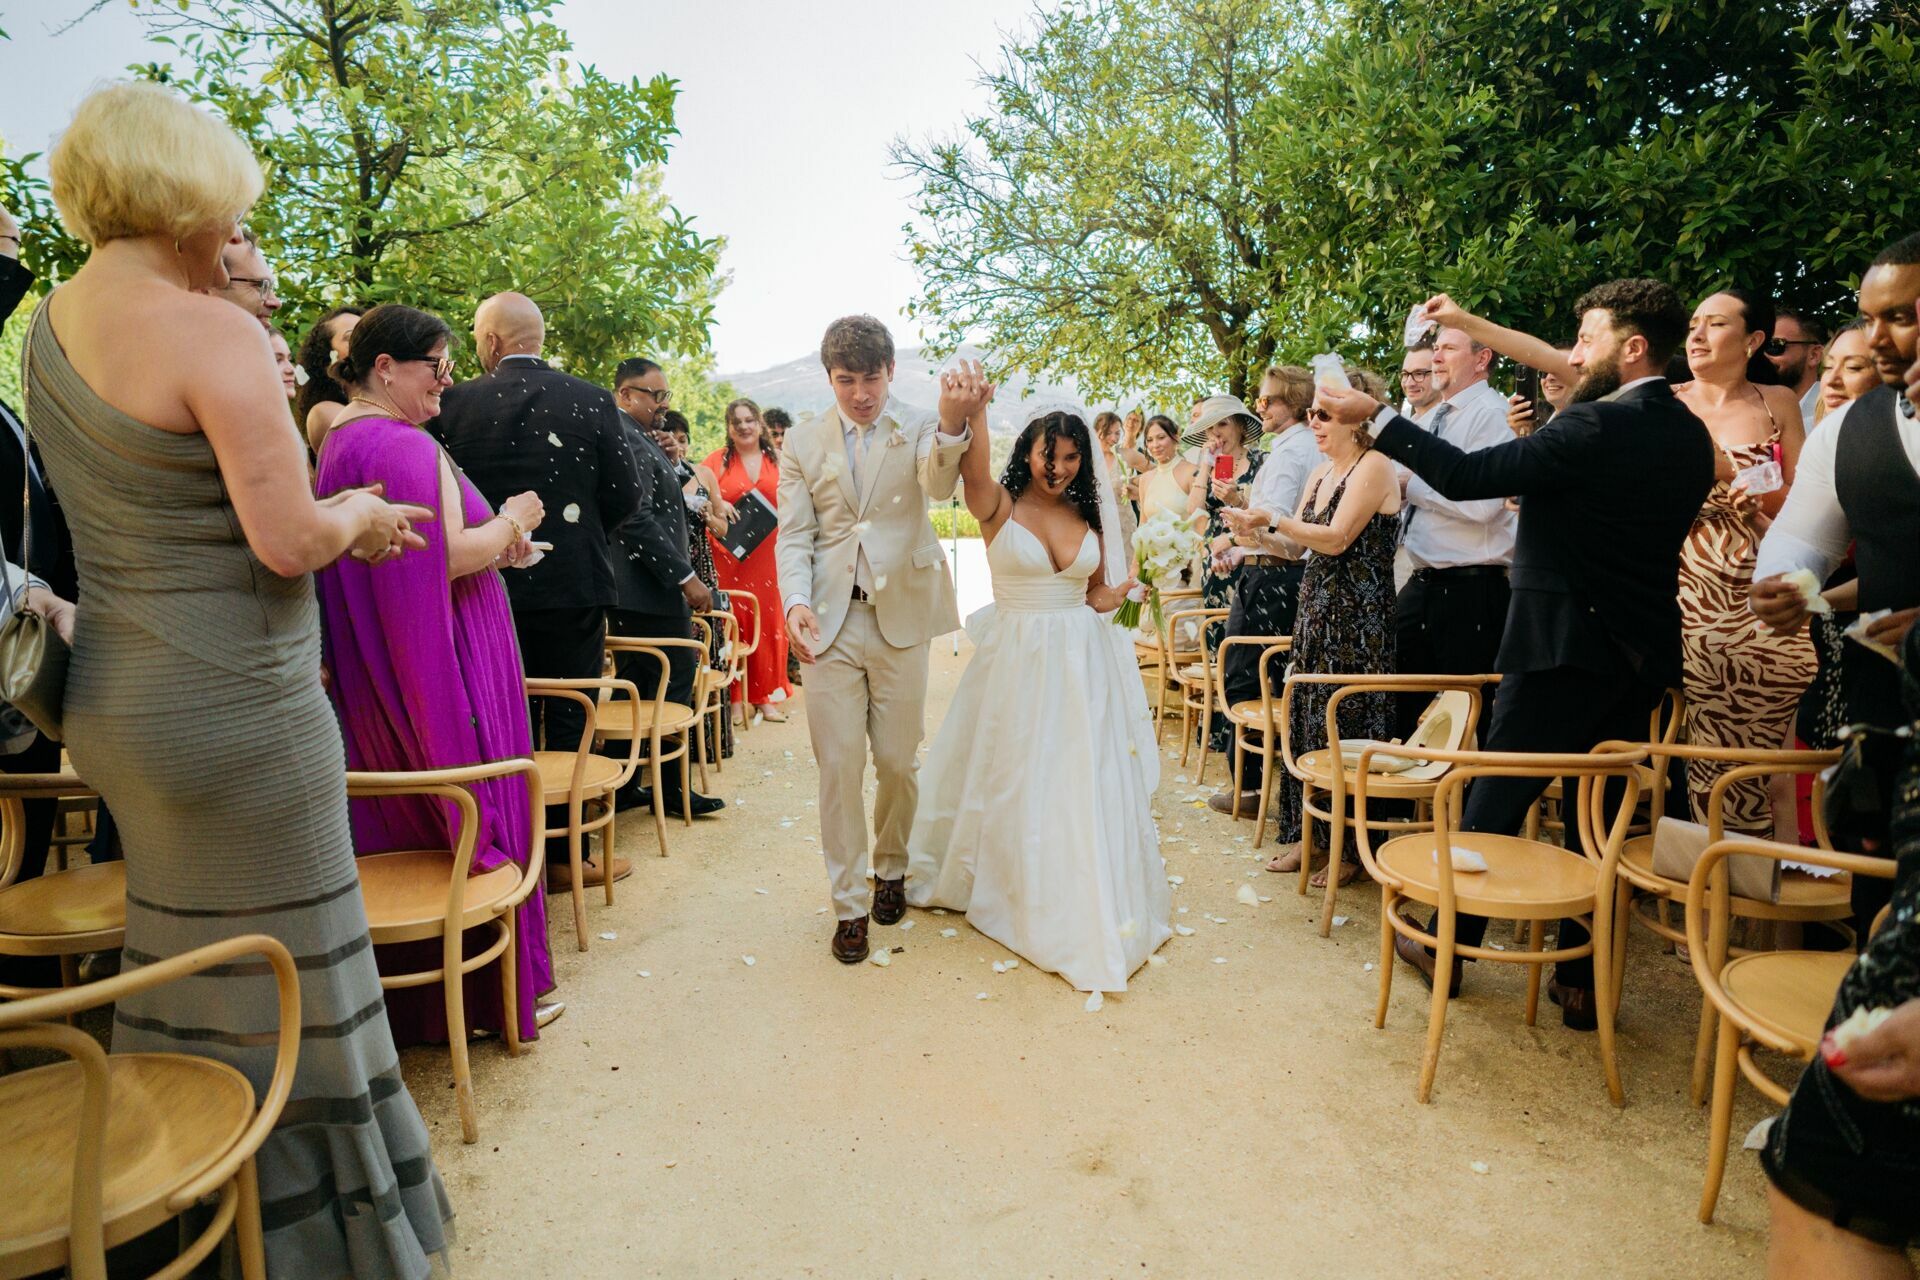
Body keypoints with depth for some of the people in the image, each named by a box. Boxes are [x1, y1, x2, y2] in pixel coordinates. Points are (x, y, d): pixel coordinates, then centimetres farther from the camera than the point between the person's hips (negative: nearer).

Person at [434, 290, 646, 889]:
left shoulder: (454, 404, -3)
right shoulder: (591, 400, -5)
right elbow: (625, 494, -3)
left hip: (490, 587, 1)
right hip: (574, 584, -1)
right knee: (569, 722, 7)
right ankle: (564, 855, 14)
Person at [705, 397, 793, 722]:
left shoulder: (776, 461, 9)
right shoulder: (718, 460, 4)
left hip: (768, 553, 2)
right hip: (728, 553, -2)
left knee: (767, 619, 4)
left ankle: (766, 696, 13)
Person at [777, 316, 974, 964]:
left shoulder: (918, 430, -1)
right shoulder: (803, 441, 5)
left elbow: (940, 484, -24)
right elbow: (794, 535, 2)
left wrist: (953, 423, -45)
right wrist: (796, 601, -18)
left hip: (900, 619, -1)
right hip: (829, 622, 1)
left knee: (898, 761, 9)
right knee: (839, 766, 3)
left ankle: (891, 867, 36)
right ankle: (849, 904, 17)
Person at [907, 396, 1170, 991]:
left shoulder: (1088, 515, 6)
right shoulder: (999, 507, -7)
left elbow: (1097, 593, 14)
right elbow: (974, 470, -30)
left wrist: (1122, 593, -7)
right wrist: (974, 411, -46)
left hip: (1082, 665, 3)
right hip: (1017, 665, -3)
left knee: (1083, 785, 8)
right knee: (1017, 784, 9)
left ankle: (1090, 906, 27)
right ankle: (1022, 894, 31)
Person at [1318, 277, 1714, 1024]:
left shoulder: (1597, 427, -16)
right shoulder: (1691, 437, 9)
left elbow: (1466, 476, -21)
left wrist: (1376, 418, -16)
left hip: (1562, 646, -7)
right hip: (1643, 653, 7)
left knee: (1495, 800, 7)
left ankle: (1446, 949, 21)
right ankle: (1583, 981, 21)